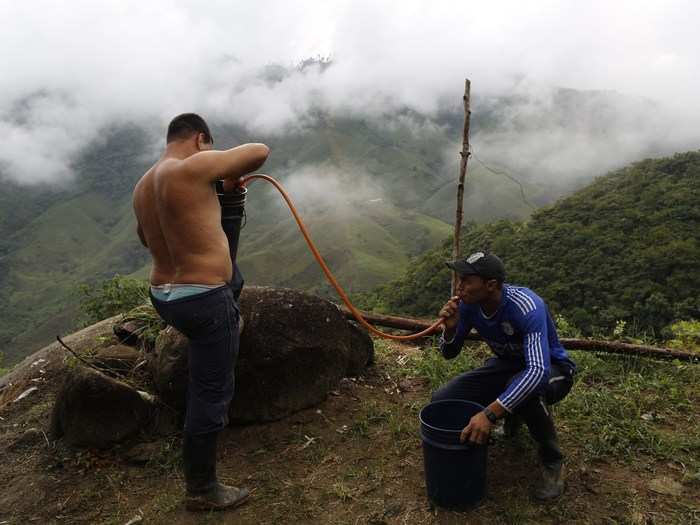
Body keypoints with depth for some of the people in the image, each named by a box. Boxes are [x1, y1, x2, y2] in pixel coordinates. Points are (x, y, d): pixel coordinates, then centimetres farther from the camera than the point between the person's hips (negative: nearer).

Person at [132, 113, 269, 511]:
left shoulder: (143, 186, 8)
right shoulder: (195, 167, -17)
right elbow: (261, 151, -6)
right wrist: (233, 177, 12)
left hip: (165, 296, 9)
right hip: (205, 302, -9)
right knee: (211, 394, 4)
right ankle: (202, 490, 21)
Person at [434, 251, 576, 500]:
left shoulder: (526, 307, -35)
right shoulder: (468, 304, -17)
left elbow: (538, 370, -46)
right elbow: (449, 353, -5)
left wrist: (489, 414, -54)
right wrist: (450, 327, -29)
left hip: (550, 369, -5)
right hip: (507, 366, 6)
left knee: (526, 391, -41)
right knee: (441, 400, -10)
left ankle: (552, 462, -11)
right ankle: (513, 414, 16)